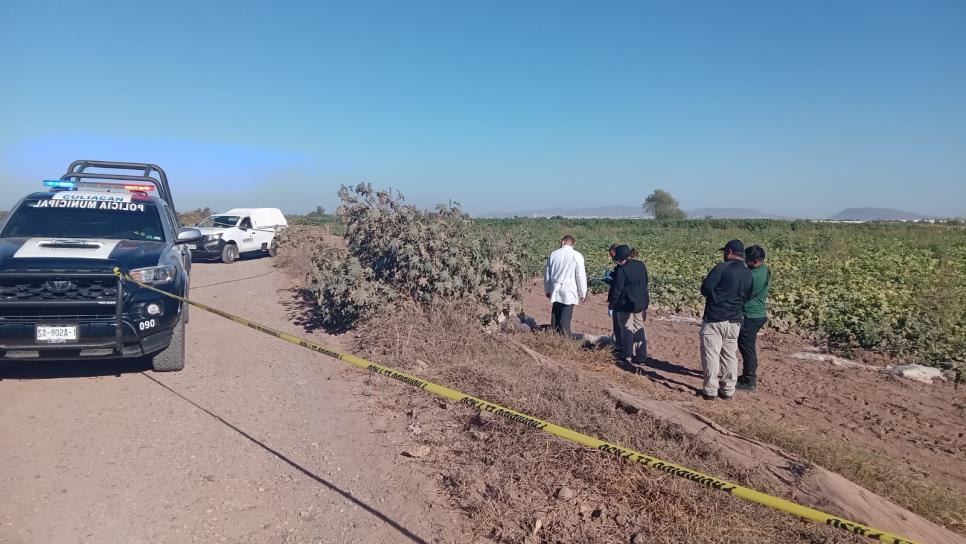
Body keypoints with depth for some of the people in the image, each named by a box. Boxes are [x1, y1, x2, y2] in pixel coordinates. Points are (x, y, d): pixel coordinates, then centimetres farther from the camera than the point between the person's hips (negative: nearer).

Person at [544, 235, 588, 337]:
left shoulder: (553, 254, 5)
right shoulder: (577, 256, -7)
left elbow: (547, 274, 13)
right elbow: (581, 276, -6)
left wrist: (547, 290, 25)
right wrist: (582, 293, 3)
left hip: (556, 290, 4)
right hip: (569, 291, -3)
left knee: (555, 315, 13)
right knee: (566, 317, 0)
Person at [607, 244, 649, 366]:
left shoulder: (621, 269, -17)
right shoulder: (641, 265, 5)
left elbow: (617, 289, -17)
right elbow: (644, 284, 14)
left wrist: (611, 305, -9)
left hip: (625, 305, -7)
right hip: (640, 304, 7)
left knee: (627, 330, 3)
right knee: (639, 330, 13)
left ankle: (628, 357, 8)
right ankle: (641, 357, 18)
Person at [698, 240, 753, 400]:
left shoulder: (722, 267, -13)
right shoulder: (748, 274, 7)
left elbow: (705, 289, -15)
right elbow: (747, 297, 14)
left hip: (714, 319, -6)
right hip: (734, 321, 6)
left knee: (711, 354, 1)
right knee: (730, 355, 14)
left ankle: (710, 390, 3)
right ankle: (727, 390, 19)